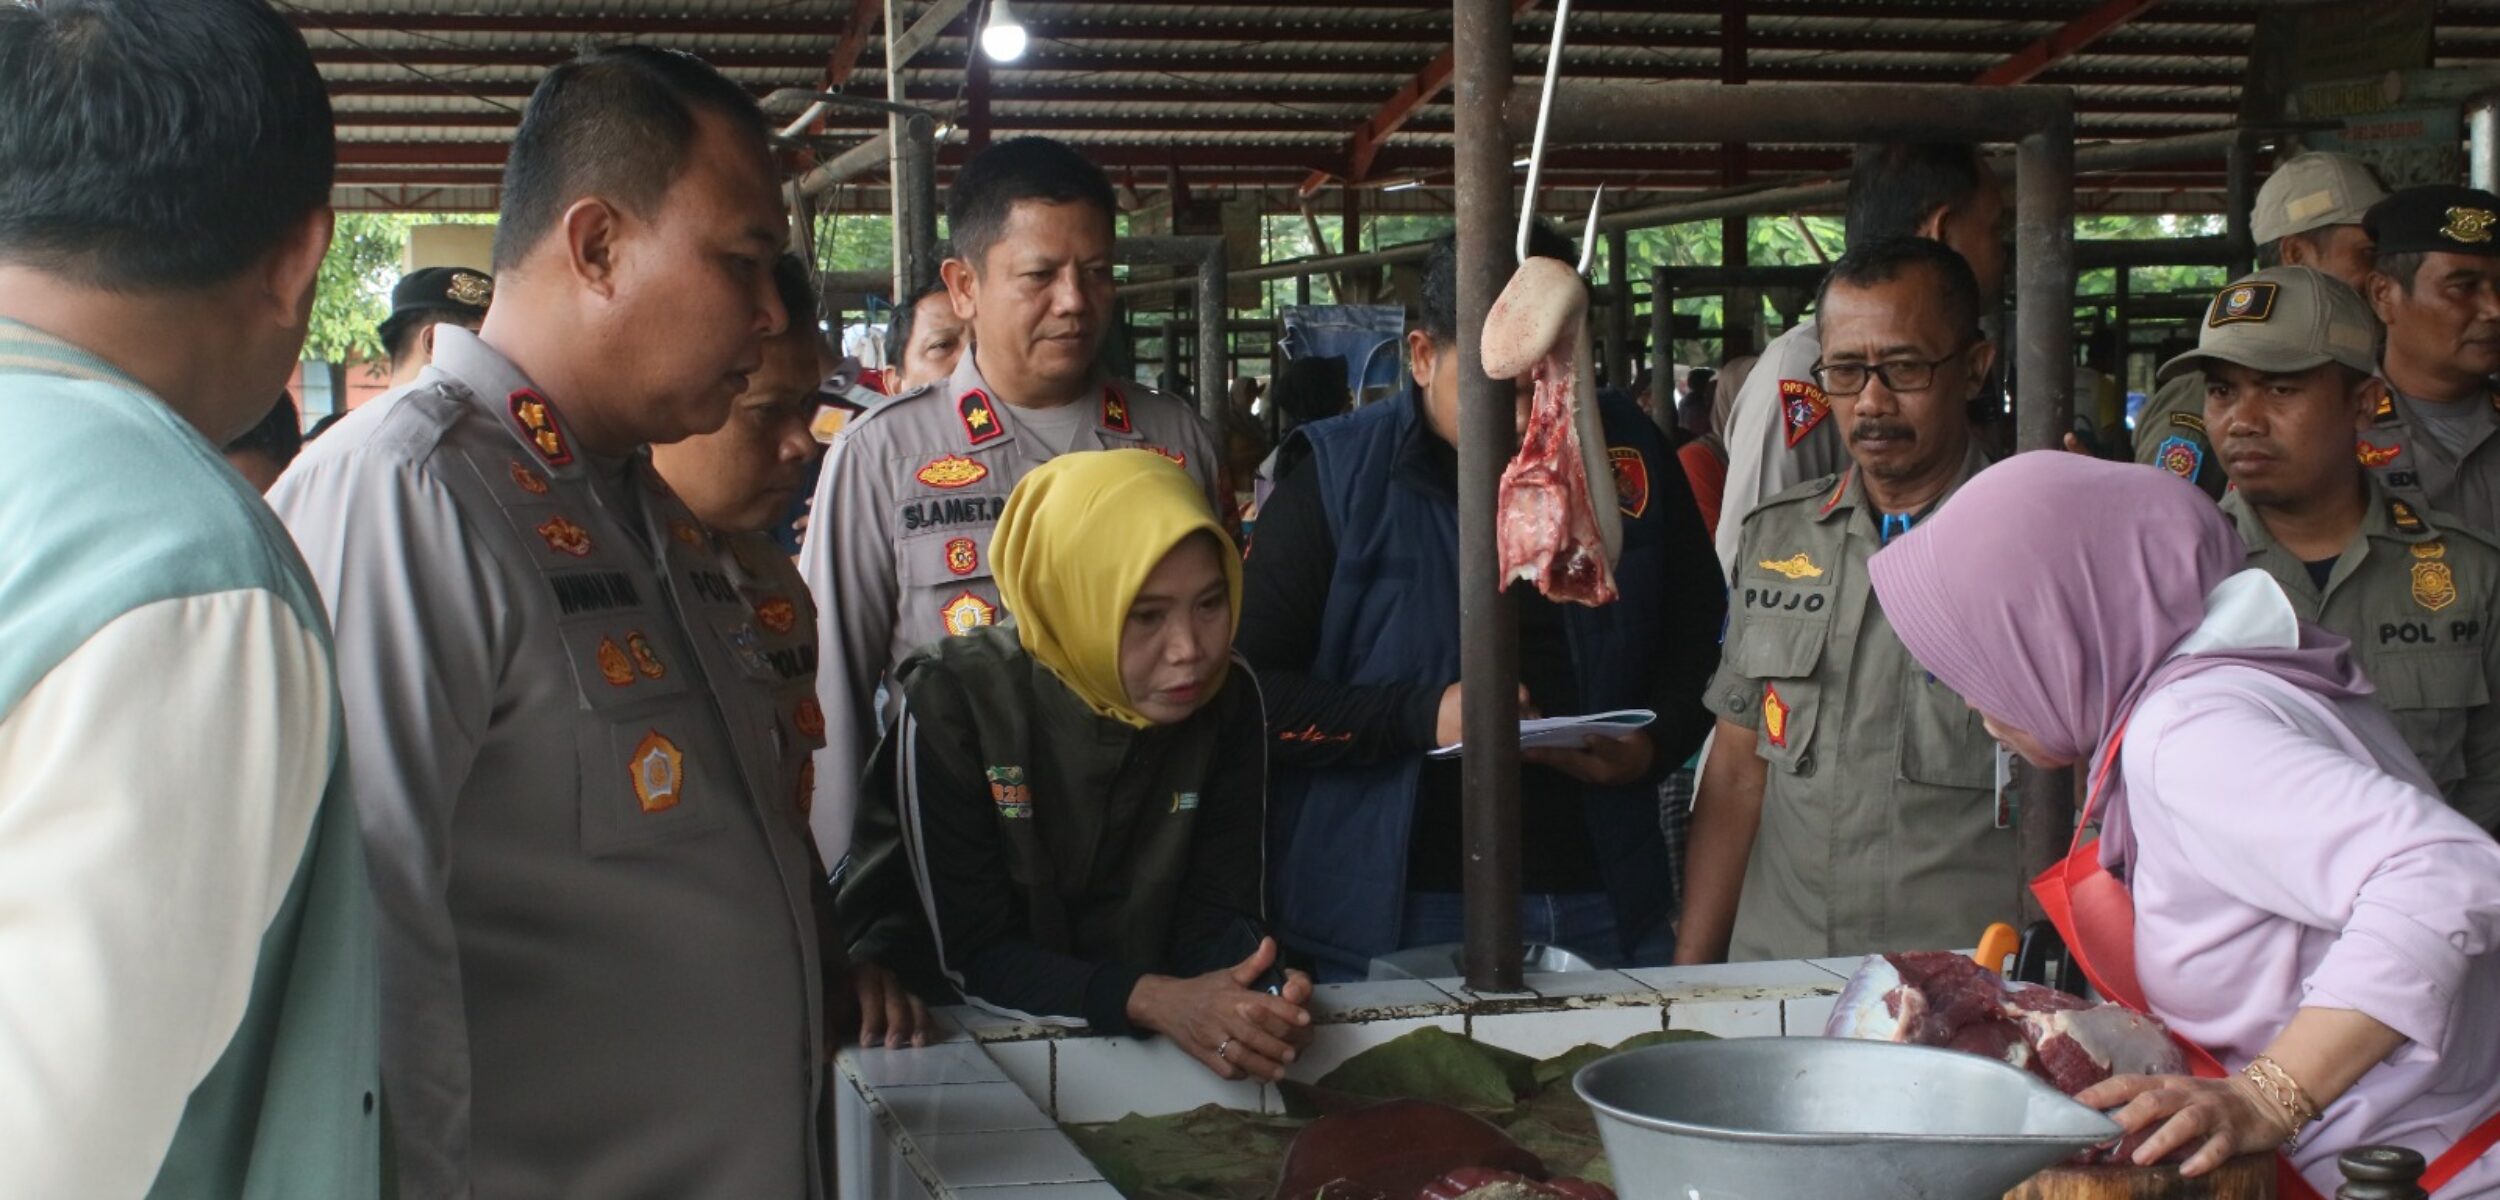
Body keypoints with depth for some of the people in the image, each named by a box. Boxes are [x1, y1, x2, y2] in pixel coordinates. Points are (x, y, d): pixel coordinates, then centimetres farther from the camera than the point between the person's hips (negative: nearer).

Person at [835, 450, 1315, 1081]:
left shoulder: (1227, 703, -4)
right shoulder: (953, 704, -14)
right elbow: (970, 955, -15)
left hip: (1137, 1050, 4)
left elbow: (1218, 913, 0)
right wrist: (1151, 1000, -29)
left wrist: (1265, 996, -22)